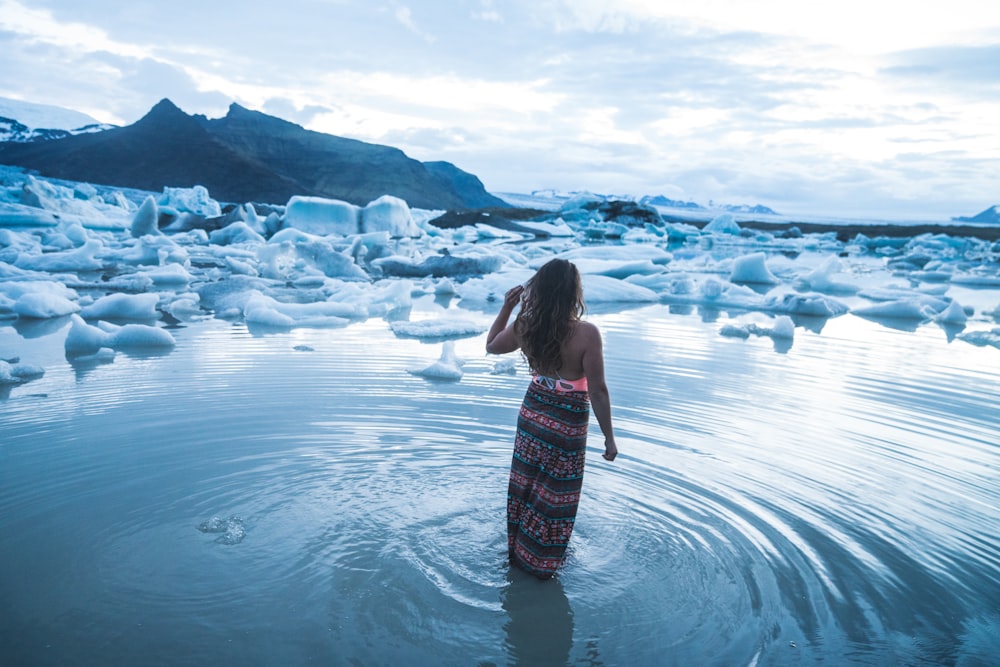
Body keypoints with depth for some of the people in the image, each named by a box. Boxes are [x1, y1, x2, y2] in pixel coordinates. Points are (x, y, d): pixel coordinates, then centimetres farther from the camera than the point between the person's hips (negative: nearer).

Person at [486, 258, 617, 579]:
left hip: (532, 415, 5)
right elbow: (597, 391, -20)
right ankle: (541, 564, 31)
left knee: (524, 486, 22)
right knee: (555, 497, 14)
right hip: (568, 426, -4)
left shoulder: (523, 327, -10)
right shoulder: (586, 334, -24)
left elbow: (491, 346, 10)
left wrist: (506, 308, 8)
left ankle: (517, 550, 41)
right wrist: (609, 438, -10)